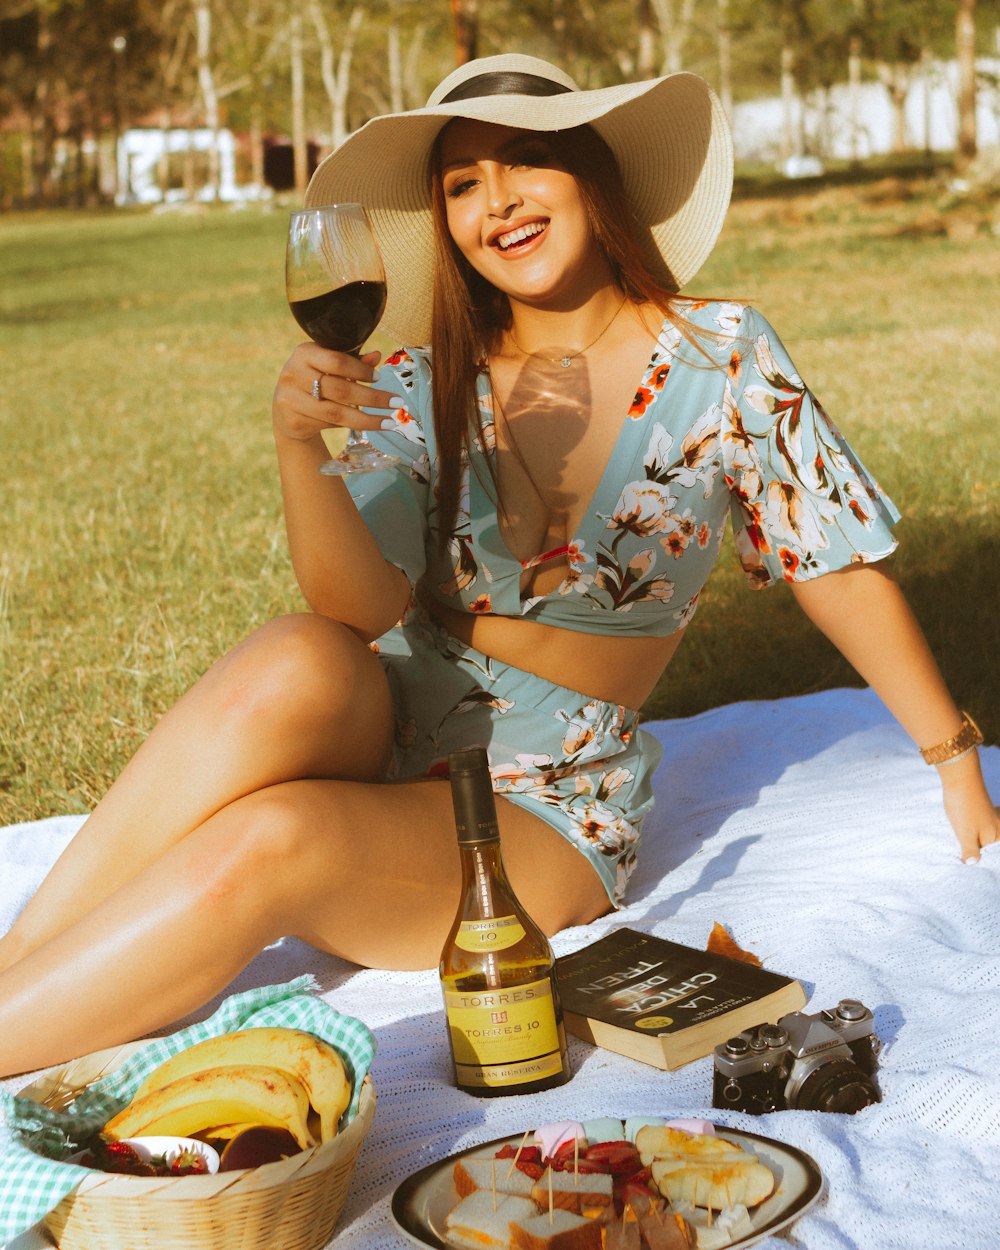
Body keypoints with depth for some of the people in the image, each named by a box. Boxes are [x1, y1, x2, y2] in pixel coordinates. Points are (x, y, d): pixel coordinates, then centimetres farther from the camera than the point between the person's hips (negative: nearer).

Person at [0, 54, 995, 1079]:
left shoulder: (719, 357, -4)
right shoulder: (423, 387, 1)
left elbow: (841, 571, 3)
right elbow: (363, 608, -13)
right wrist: (298, 444, -30)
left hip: (549, 806, -2)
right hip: (382, 738, 2)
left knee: (265, 845, -32)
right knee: (290, 667, -35)